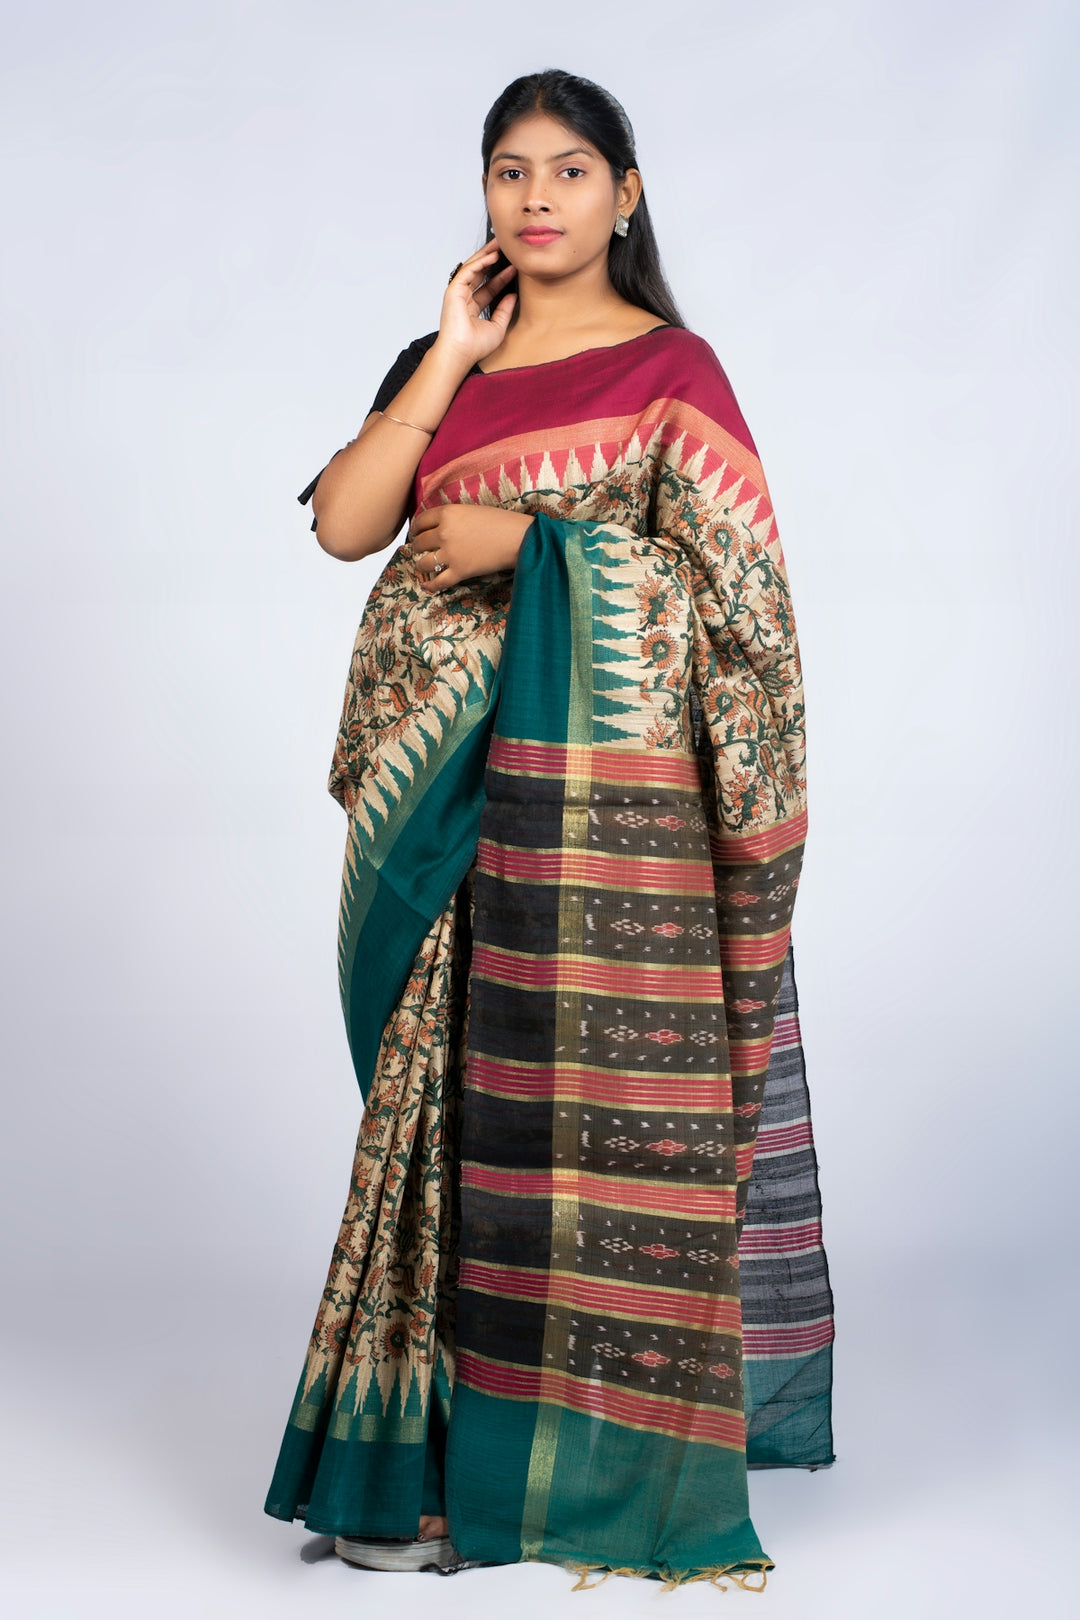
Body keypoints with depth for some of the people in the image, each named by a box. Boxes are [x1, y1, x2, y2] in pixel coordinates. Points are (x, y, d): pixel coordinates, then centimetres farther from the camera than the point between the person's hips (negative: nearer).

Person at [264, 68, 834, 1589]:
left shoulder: (670, 368, 2)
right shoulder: (437, 364, 16)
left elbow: (729, 582, -7)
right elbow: (343, 523, 1)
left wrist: (529, 540, -12)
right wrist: (454, 358, -1)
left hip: (602, 784, -4)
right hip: (445, 781, 5)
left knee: (598, 1097, -2)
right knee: (451, 1089, 6)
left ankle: (596, 1450, 8)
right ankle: (440, 1452, 14)